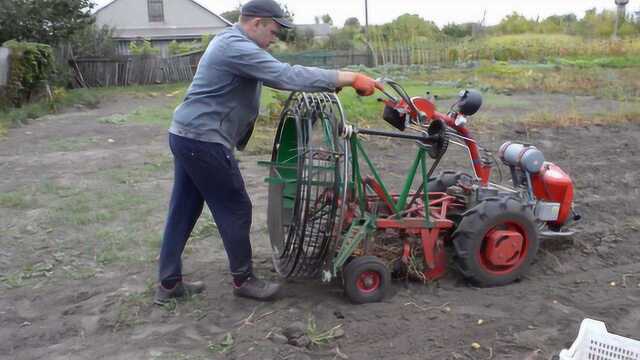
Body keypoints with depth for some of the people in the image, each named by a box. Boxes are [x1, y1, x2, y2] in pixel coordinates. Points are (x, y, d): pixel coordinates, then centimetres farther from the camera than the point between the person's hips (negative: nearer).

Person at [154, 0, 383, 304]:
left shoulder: (231, 42, 17)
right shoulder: (237, 47, -17)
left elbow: (276, 75, 20)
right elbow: (288, 76, -27)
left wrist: (336, 81, 12)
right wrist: (349, 78, -25)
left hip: (186, 135, 11)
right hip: (204, 141, -11)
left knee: (184, 210, 14)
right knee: (235, 209, 2)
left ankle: (169, 283, 23)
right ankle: (244, 280, 16)